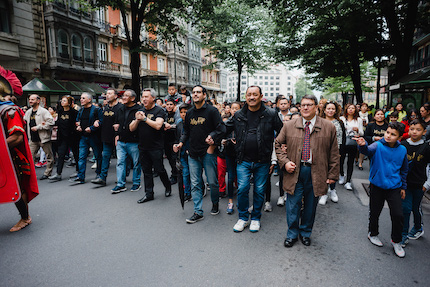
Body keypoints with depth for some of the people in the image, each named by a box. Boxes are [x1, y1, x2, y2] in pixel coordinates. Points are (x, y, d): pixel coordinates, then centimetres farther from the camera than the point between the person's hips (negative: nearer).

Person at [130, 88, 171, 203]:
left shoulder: (159, 111, -7)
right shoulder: (140, 111, 11)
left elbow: (158, 125, -23)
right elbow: (131, 128, 8)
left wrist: (144, 118, -19)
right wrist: (137, 119, -10)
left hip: (156, 147, -6)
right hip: (143, 147, 6)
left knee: (159, 169, 0)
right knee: (146, 171, 11)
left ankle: (168, 187, 27)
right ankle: (149, 194, 21)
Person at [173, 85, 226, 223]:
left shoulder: (212, 110, -4)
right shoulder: (189, 112, 13)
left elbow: (221, 129, -8)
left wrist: (212, 137, -21)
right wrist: (181, 143, 6)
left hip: (208, 152, -4)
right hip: (193, 154, 5)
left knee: (212, 182, 4)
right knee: (195, 184, 5)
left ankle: (215, 204, 31)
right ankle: (198, 212, 14)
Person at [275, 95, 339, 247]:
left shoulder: (329, 127, 0)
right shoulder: (289, 126, 2)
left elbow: (334, 153, 4)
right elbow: (278, 144, 9)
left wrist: (333, 174, 2)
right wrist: (285, 161, -5)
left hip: (316, 173, 0)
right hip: (294, 171, 0)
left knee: (310, 205, 13)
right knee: (293, 205, 6)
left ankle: (305, 232, 35)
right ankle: (292, 234, 26)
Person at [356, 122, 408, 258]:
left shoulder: (402, 150, -1)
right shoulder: (378, 146, -11)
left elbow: (404, 170, 12)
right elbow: (368, 151, -35)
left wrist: (403, 187, 15)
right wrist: (363, 145, -58)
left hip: (394, 187, 2)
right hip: (377, 186, -2)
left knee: (398, 215, -1)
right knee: (375, 213, 11)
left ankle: (396, 241, 23)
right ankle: (373, 234, 37)